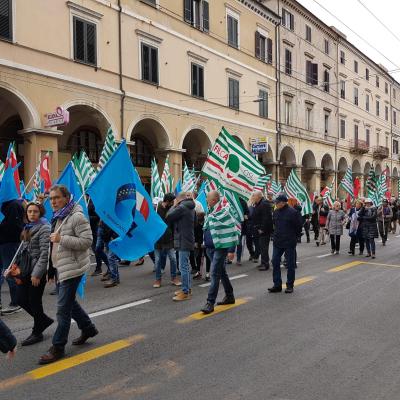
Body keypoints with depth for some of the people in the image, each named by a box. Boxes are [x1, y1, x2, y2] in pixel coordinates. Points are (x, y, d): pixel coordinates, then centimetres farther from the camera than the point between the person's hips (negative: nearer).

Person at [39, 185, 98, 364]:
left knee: (63, 308, -4)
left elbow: (87, 241, -21)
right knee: (69, 302, 19)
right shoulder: (57, 217, 14)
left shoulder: (76, 217, -15)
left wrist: (61, 239, -25)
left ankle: (57, 347, 7)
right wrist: (52, 268, 25)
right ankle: (88, 328, 38)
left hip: (72, 268, -9)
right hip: (60, 267, 9)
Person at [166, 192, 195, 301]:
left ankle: (185, 292, -5)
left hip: (183, 240, -10)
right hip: (188, 240, 10)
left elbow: (168, 217, -13)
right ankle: (187, 289, 25)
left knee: (183, 267, -7)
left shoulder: (181, 207, -16)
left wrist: (174, 206, 1)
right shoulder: (190, 208, 14)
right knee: (186, 266, 17)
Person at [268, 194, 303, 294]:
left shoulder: (293, 212, -14)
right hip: (277, 242, 6)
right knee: (275, 262, 3)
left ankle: (290, 285, 17)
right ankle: (277, 285, 11)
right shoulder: (276, 212, 5)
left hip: (289, 243, -6)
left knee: (290, 264, 5)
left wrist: (294, 236, 1)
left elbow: (299, 226, -7)